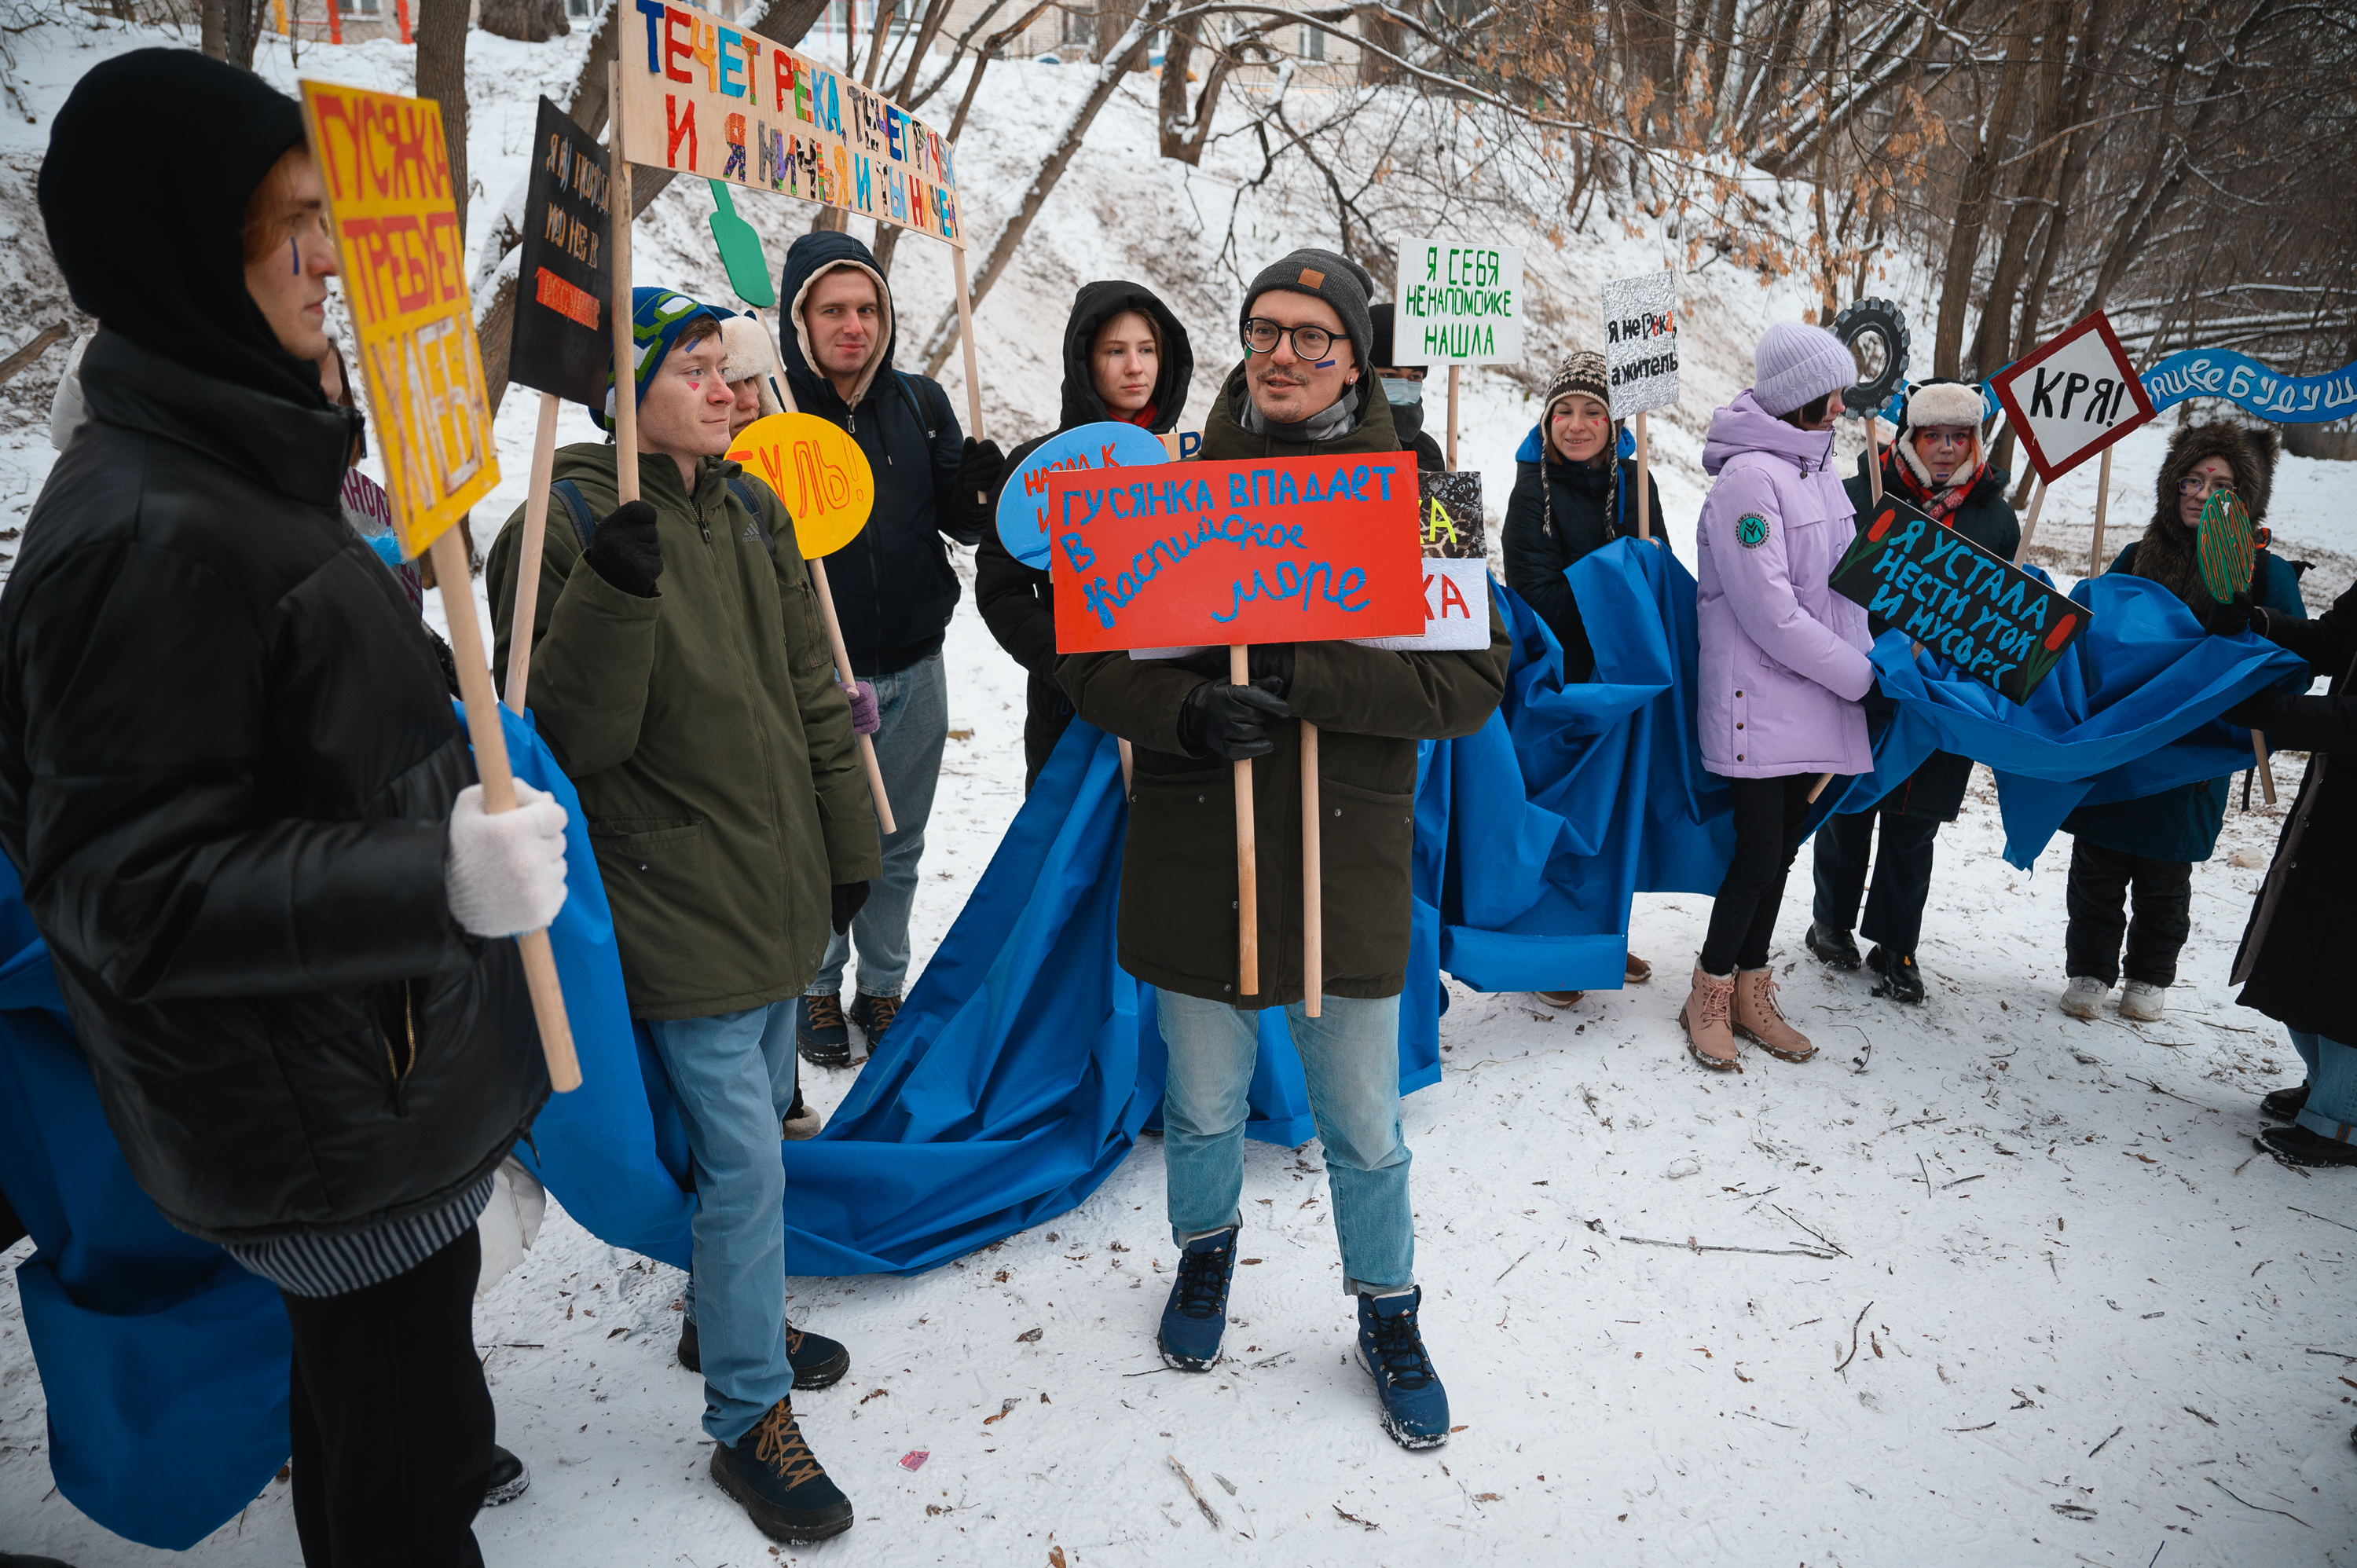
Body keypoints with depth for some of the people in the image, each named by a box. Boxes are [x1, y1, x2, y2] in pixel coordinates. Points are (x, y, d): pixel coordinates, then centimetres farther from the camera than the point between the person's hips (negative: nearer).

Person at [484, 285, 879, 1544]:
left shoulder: (752, 511, 9)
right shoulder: (568, 523, -12)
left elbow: (811, 694, 14)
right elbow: (567, 734, -19)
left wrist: (848, 843, 15)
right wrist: (614, 594, -33)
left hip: (779, 894, 8)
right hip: (679, 907, -7)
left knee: (756, 1116, 21)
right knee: (743, 1157, -4)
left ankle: (726, 1314, 44)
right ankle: (749, 1420, 14)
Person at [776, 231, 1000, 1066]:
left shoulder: (921, 403, 3)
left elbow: (961, 525, 8)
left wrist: (978, 490, -13)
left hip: (915, 668, 4)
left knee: (898, 846, 15)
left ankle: (884, 986, 32)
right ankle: (817, 991, 29)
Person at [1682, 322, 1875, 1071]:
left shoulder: (1817, 470, 13)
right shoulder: (1750, 476, -15)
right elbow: (1769, 613, -19)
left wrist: (1872, 653, 2)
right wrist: (1863, 673, -12)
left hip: (1815, 699, 8)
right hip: (1758, 702, -8)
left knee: (1779, 851, 13)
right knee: (1758, 854, -5)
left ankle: (1751, 995, 25)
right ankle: (1711, 996, 14)